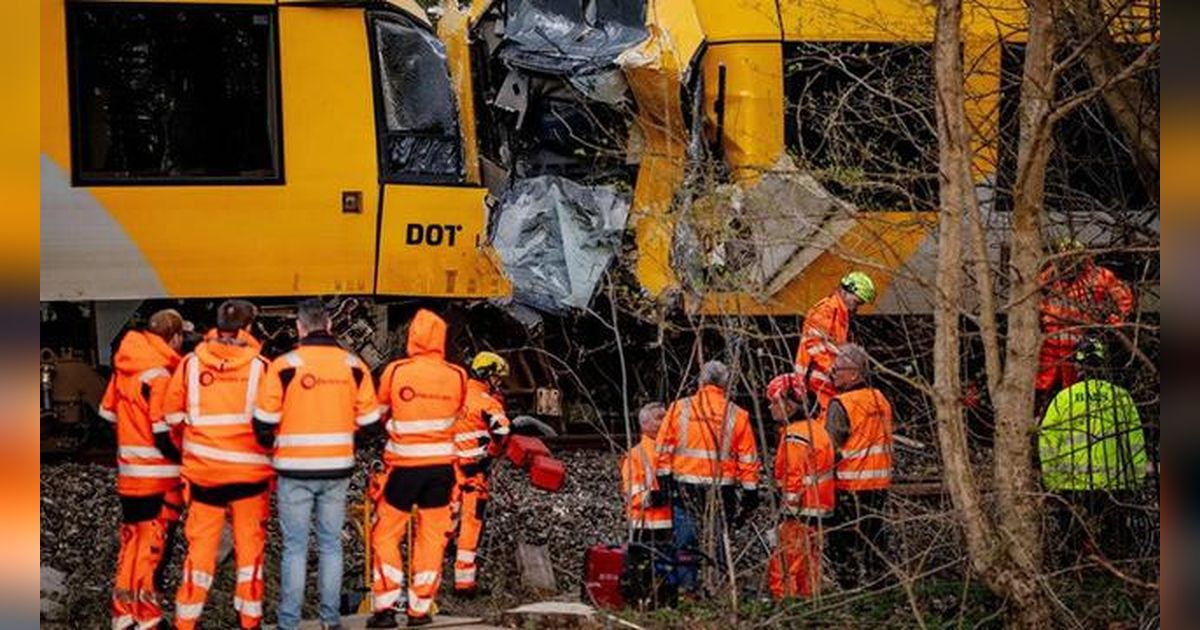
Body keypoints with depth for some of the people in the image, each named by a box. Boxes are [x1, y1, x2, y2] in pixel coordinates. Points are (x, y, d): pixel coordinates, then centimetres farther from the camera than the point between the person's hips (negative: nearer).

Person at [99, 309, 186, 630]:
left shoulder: (124, 366, 4)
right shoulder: (159, 375, -19)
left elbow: (107, 411, 13)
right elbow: (164, 433, -22)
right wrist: (186, 458, -8)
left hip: (128, 471, 7)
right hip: (159, 475, -7)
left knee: (131, 540, 16)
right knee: (154, 545, 2)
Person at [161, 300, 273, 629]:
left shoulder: (190, 364, -3)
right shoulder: (260, 366, -9)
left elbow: (172, 418, 5)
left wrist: (189, 450, 21)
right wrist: (269, 455, 11)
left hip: (203, 470, 2)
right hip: (250, 470, -1)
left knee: (200, 543, 9)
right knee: (250, 542, 11)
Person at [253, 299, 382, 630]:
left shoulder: (285, 366, -11)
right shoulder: (353, 365, 0)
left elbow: (264, 421, -8)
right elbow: (369, 419, 5)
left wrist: (271, 445, 13)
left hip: (295, 469, -3)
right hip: (338, 468, 3)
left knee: (295, 546, 2)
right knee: (331, 543, 12)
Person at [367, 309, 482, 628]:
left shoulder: (395, 372, -9)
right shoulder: (456, 376, -3)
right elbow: (463, 424, 9)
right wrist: (469, 462, 22)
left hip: (404, 467, -2)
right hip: (442, 467, 2)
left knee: (386, 535, 8)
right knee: (432, 536, 11)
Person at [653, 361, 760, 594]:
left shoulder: (680, 408, 2)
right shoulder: (737, 415, 1)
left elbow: (663, 449, 2)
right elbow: (748, 459, 3)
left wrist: (663, 483, 6)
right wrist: (750, 494, 7)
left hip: (685, 486, 0)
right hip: (721, 487, 0)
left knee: (685, 540, 5)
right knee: (719, 540, 6)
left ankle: (686, 586, 3)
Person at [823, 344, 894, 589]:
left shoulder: (841, 405, -15)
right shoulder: (881, 401, 8)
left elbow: (831, 448, -17)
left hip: (849, 485, -7)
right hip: (879, 484, 7)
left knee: (847, 544, 0)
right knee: (874, 538, 14)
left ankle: (852, 586, 1)